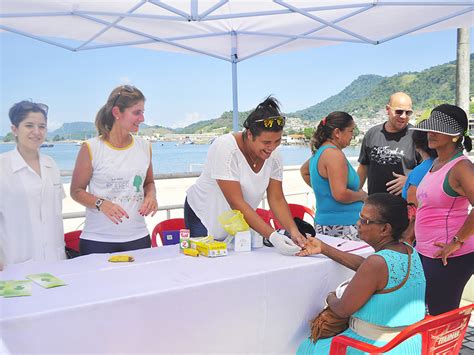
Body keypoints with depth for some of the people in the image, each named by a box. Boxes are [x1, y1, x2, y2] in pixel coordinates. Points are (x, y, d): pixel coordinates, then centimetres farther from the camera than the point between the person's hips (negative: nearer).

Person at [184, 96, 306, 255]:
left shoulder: (273, 156, -13)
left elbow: (277, 199, -9)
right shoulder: (225, 148, -30)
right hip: (204, 217, -5)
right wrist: (272, 236, -39)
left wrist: (293, 230, -26)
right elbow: (237, 203, -33)